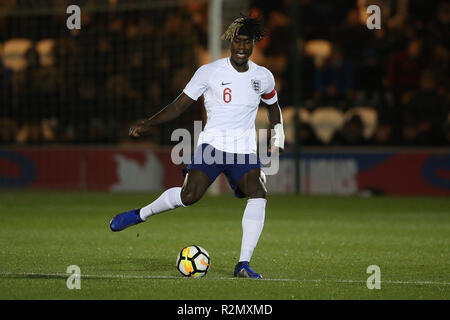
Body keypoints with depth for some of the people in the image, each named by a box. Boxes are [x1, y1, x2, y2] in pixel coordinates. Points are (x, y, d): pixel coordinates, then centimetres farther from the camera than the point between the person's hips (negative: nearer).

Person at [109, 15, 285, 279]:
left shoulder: (263, 77, 7)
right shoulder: (209, 72, -1)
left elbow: (273, 105, 28)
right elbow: (180, 104, 3)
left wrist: (278, 137, 17)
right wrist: (148, 124, -7)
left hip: (245, 150, 2)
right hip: (212, 143, -2)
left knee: (258, 195, -24)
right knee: (189, 195, -23)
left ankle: (244, 265, -19)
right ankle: (141, 214, 5)